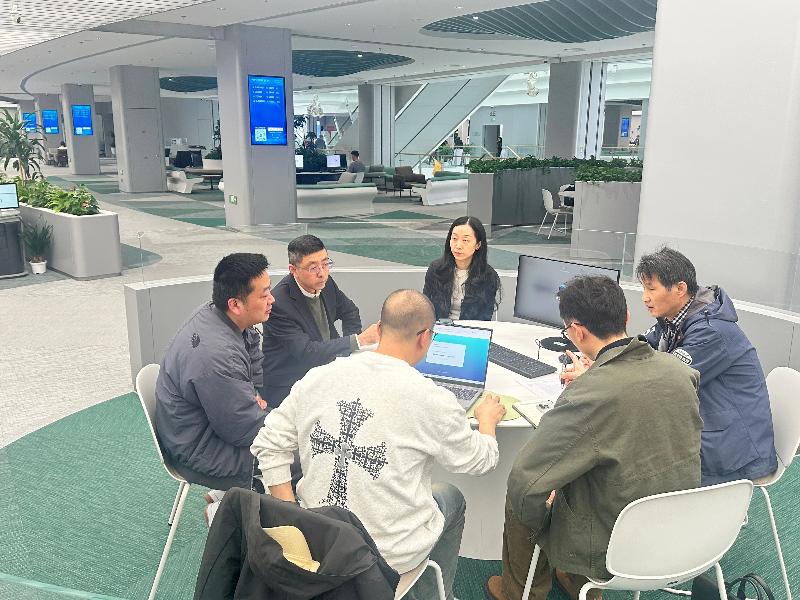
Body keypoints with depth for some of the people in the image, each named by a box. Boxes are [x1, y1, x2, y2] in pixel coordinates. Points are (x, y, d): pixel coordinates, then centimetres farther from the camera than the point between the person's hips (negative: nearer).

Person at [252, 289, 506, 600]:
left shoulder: (316, 378, -10)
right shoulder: (432, 401, -22)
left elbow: (269, 446, -2)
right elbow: (479, 461, -4)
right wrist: (487, 418, 15)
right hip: (391, 556, -4)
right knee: (452, 497, 26)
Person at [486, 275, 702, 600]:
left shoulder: (589, 395, -31)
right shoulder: (681, 371, -10)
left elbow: (524, 482, -26)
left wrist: (534, 519, -6)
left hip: (615, 552, -6)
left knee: (518, 499, 16)